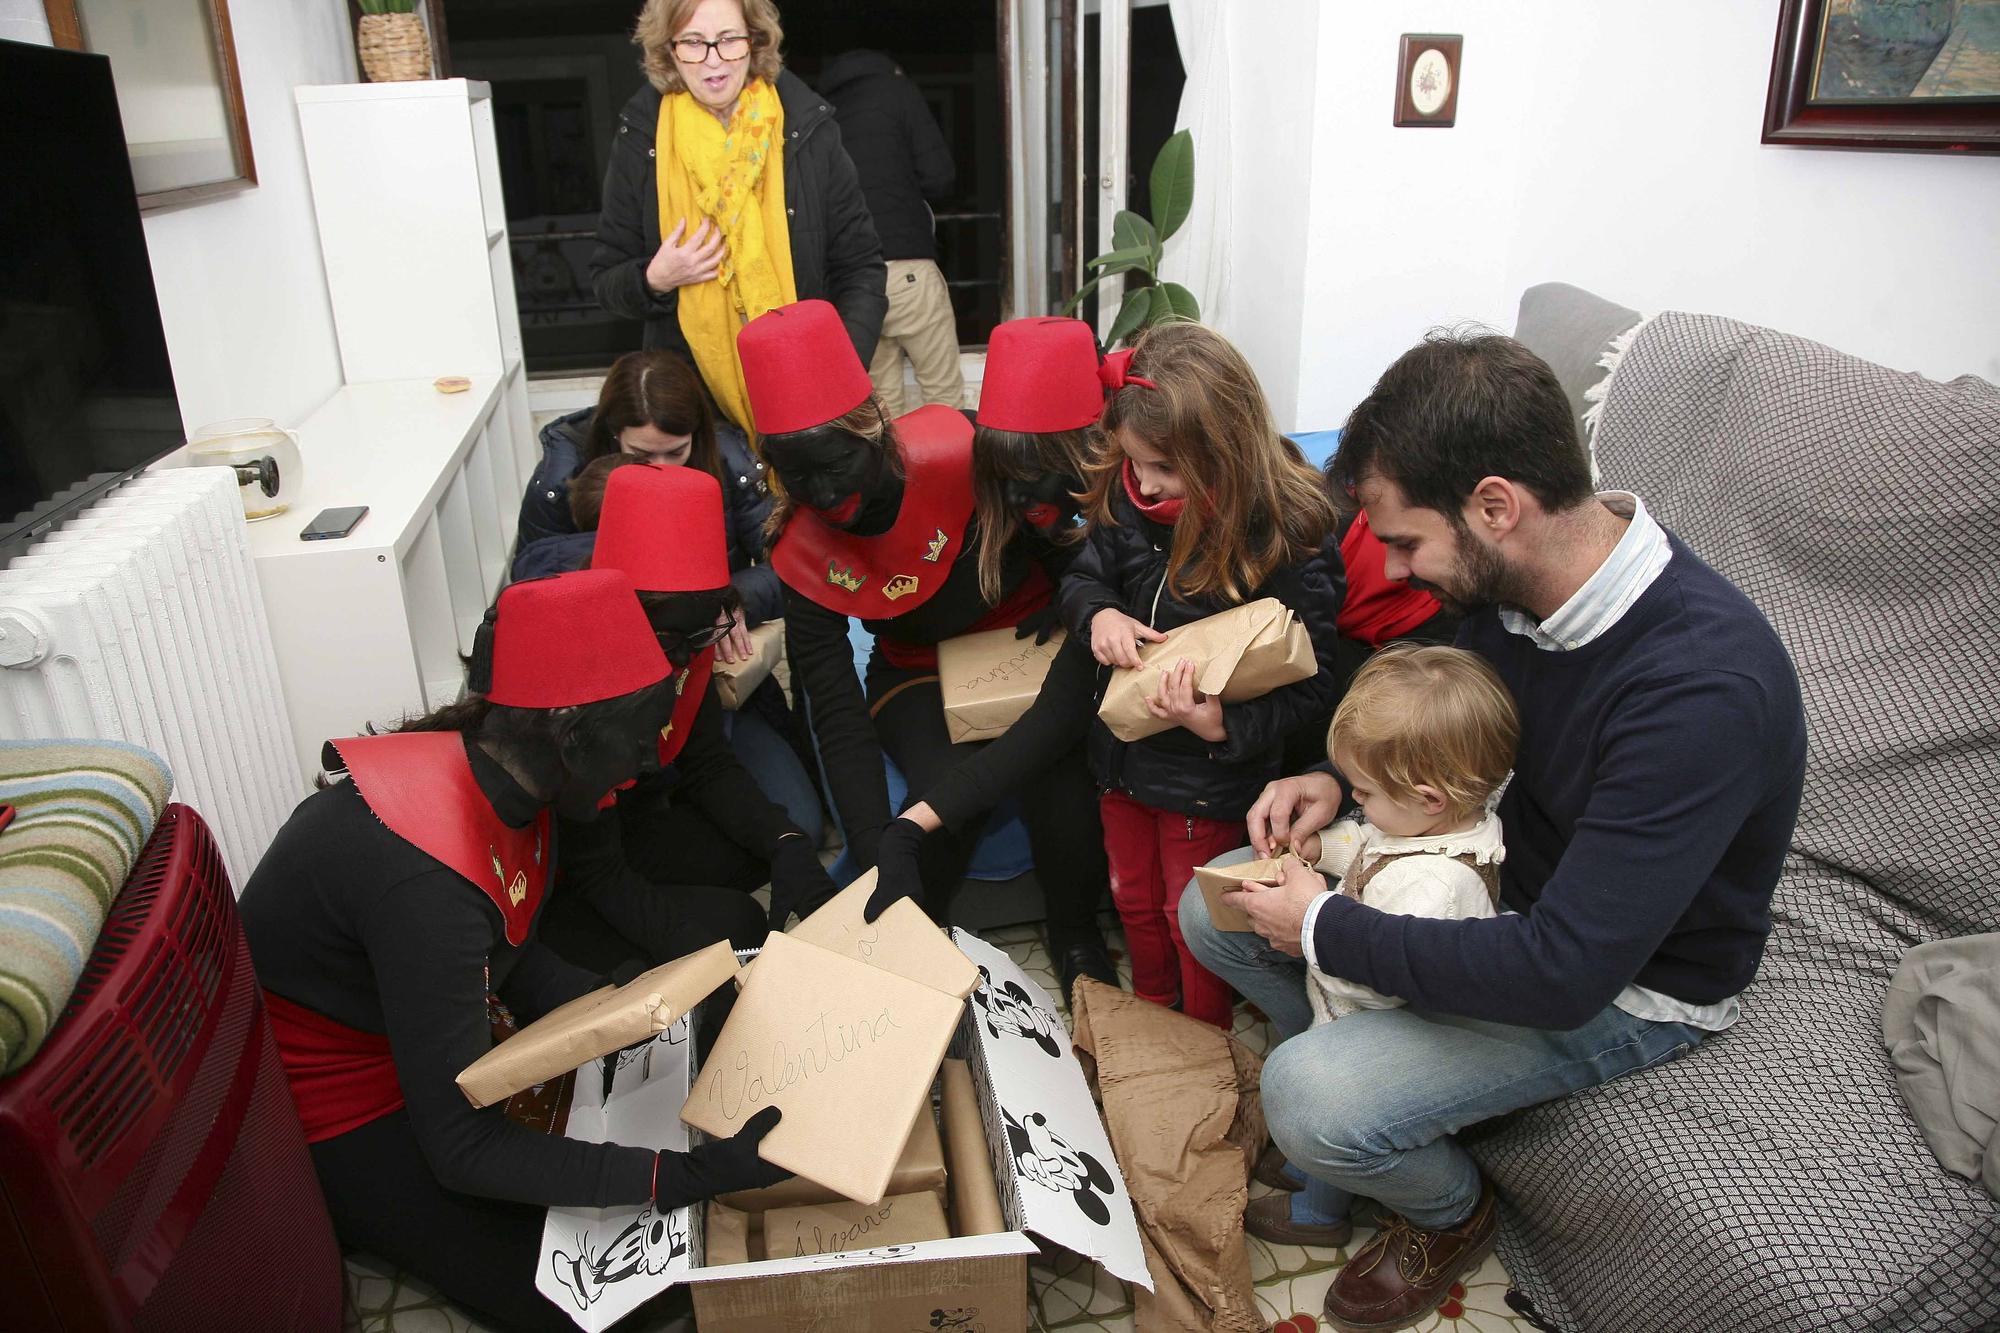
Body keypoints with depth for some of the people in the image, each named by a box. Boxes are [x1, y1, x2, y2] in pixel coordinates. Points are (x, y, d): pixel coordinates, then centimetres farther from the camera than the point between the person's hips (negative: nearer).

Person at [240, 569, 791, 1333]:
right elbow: (464, 1150, -30)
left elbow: (519, 965, 1)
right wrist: (695, 1176, -33)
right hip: (337, 1121, -8)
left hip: (410, 1043, 8)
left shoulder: (502, 778, -12)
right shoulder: (428, 880, -37)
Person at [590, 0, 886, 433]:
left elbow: (861, 267, 1)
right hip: (692, 396, 0)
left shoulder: (808, 128, -2)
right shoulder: (640, 141, 0)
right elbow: (607, 279, 7)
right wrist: (654, 281, -15)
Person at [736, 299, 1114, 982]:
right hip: (919, 673, 1)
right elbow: (837, 714, -20)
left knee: (1058, 767, -28)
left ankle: (1076, 932, 0)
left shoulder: (958, 451, -28)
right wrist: (878, 860, -28)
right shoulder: (804, 551, -20)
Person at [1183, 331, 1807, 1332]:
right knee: (1213, 910, 0)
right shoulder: (1509, 579, -13)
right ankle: (1370, 1082, 19)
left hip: (1625, 978, -7)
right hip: (1506, 864, 7)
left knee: (1307, 1102, -22)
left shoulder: (1704, 686, -36)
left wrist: (1327, 932, -25)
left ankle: (1451, 1212, 12)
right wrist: (1341, 780, -9)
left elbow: (1565, 972, -34)